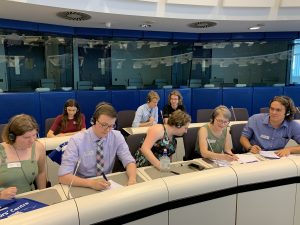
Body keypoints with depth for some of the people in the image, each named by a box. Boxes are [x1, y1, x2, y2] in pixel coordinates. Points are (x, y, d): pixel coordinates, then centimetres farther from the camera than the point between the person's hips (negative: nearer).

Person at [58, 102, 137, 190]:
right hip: (83, 187, -1)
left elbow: (129, 161, -6)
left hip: (107, 185, 2)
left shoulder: (117, 136, -6)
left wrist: (132, 179, -27)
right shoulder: (77, 140, -15)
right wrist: (91, 183, -33)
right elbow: (63, 176, -20)